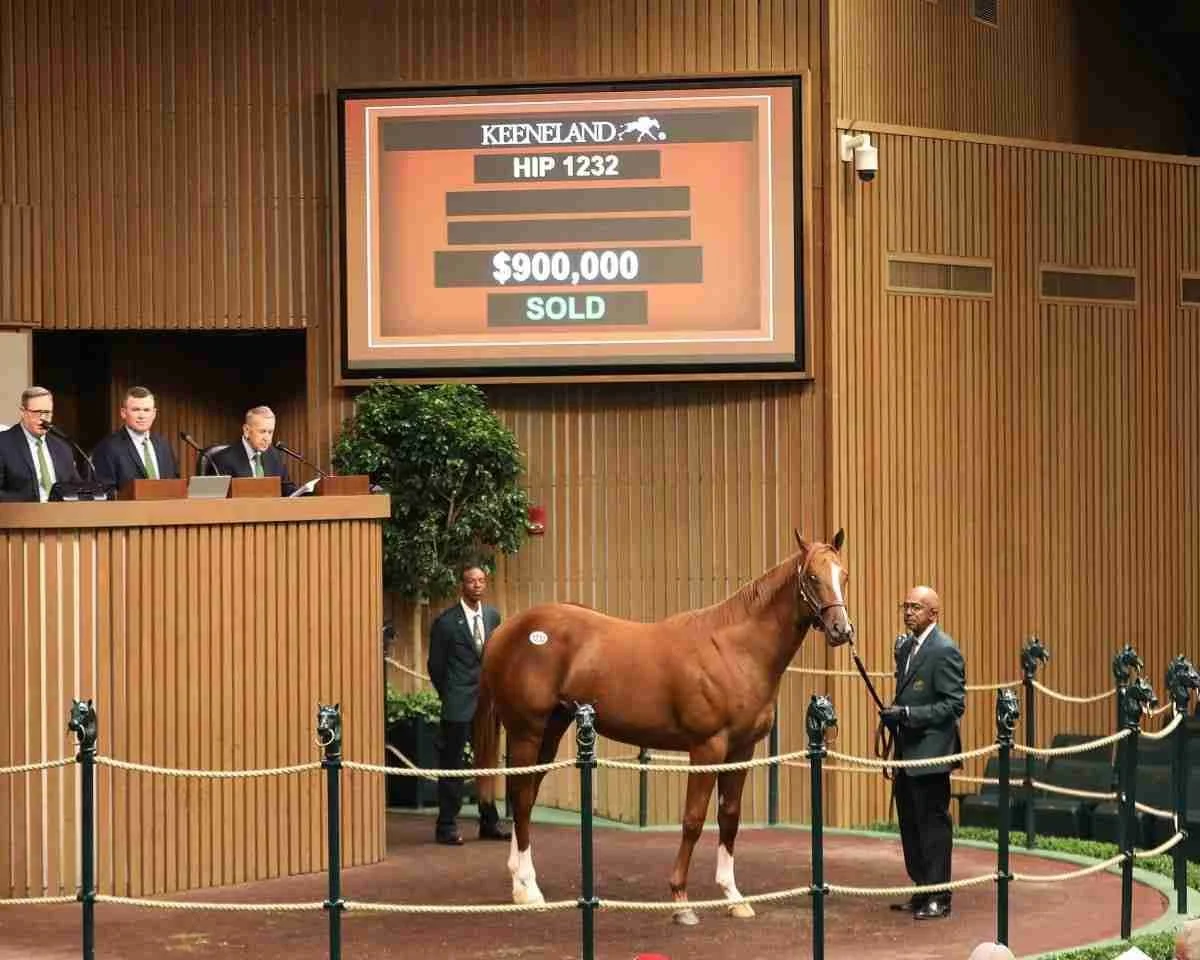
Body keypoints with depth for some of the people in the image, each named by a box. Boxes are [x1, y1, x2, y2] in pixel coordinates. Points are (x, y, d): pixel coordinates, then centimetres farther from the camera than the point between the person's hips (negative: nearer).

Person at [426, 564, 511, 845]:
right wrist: (449, 695, 6)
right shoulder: (446, 621, -10)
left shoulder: (493, 616, 6)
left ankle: (489, 823, 20)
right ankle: (447, 826, 6)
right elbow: (436, 665, -1)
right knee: (452, 766, 0)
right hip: (458, 705, -5)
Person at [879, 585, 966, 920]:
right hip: (908, 752, 9)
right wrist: (893, 713, 6)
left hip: (930, 753, -9)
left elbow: (954, 704, -18)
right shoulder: (906, 647, 13)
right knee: (910, 824, 14)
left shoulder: (944, 651, -14)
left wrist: (908, 714, -21)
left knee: (933, 823, -3)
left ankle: (938, 898, 4)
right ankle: (922, 891, 24)